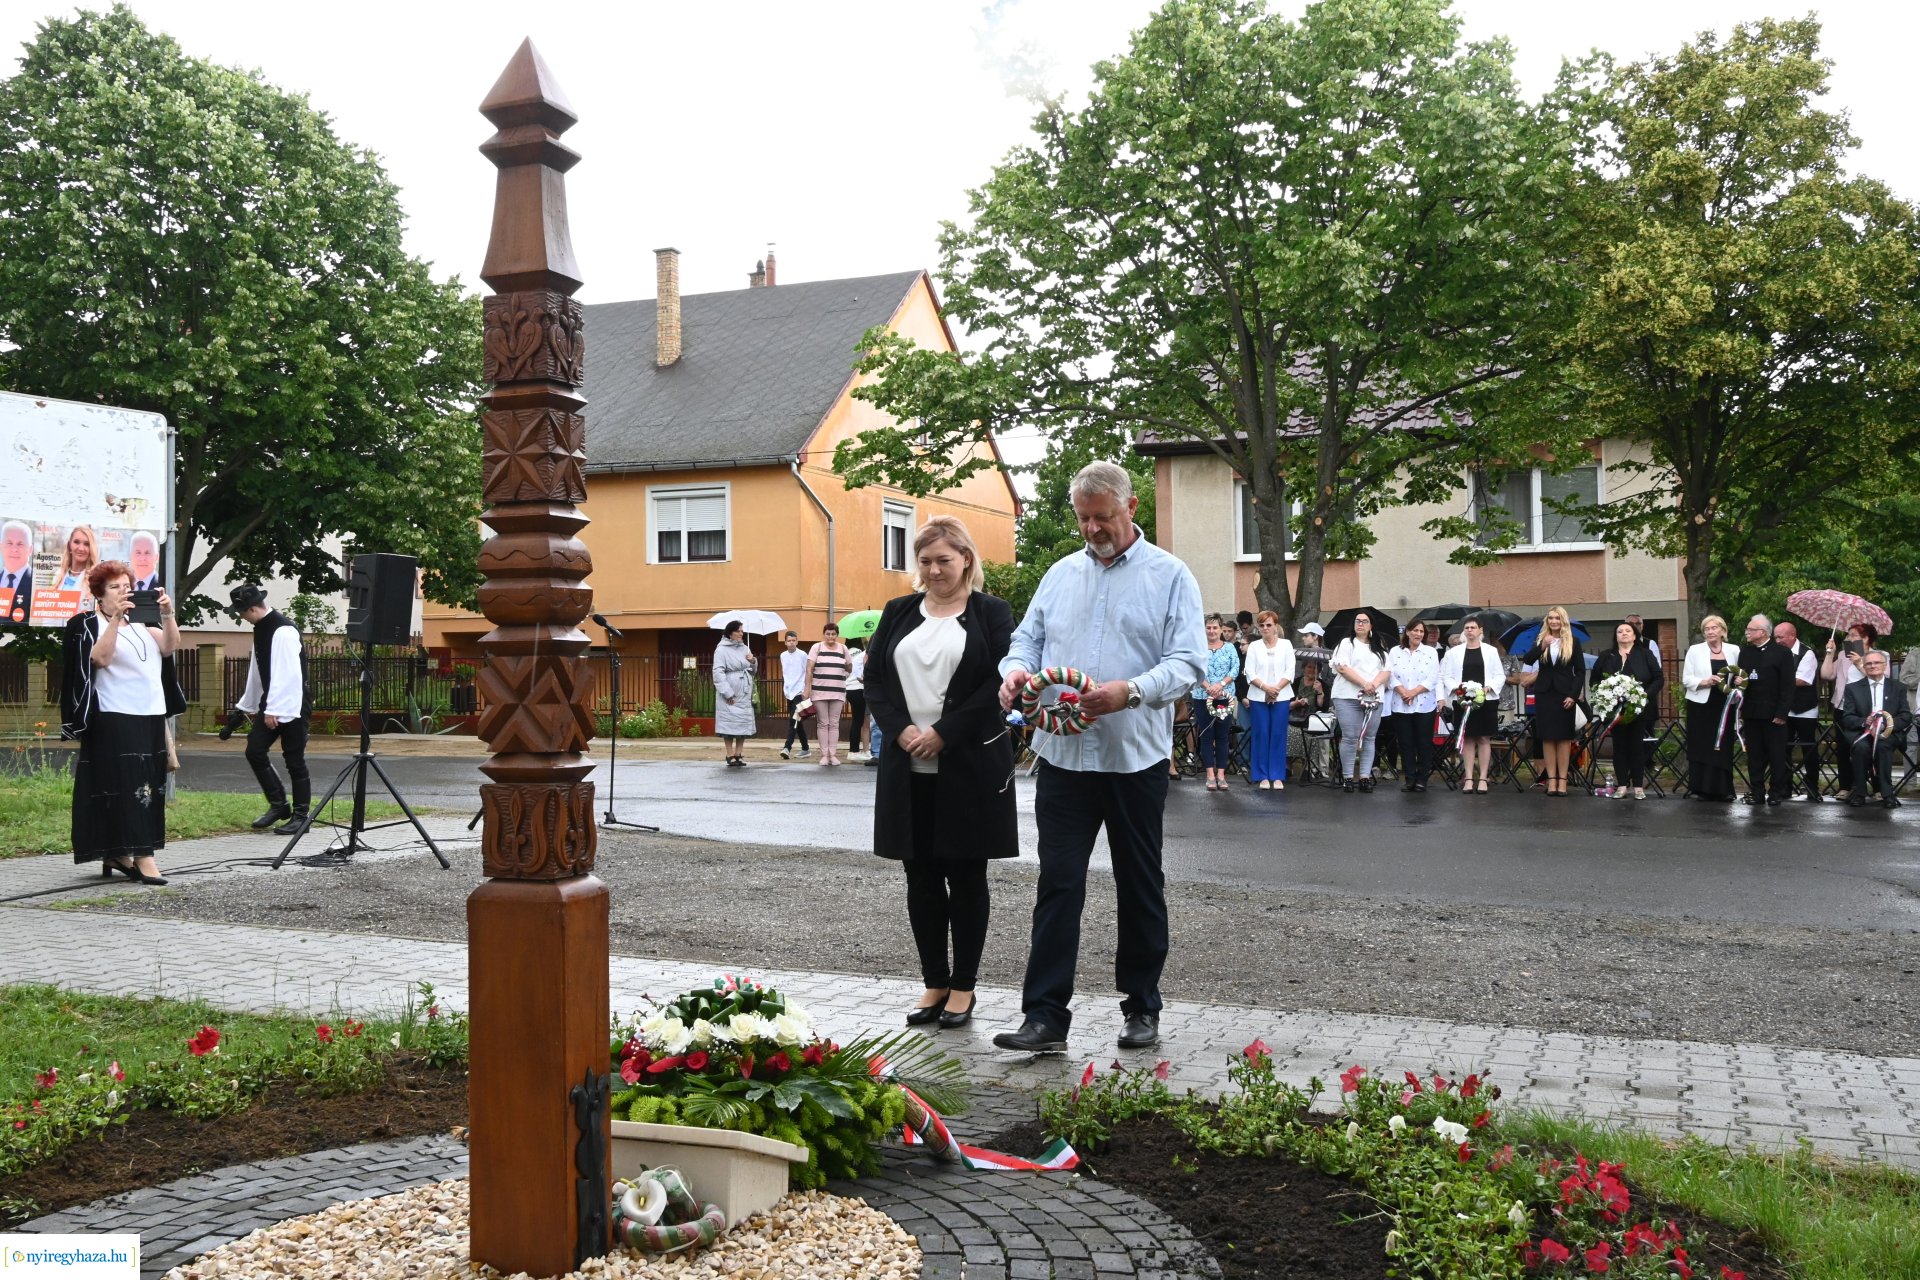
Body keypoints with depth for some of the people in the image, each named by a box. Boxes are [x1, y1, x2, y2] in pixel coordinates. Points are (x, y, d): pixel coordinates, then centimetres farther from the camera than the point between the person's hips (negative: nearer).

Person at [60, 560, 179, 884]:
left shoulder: (140, 624, 17)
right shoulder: (89, 624, 1)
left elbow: (170, 646, 2)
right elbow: (100, 658, -17)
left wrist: (168, 614, -12)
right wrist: (115, 619, -23)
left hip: (151, 717, 7)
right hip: (114, 720, -7)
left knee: (147, 785, 5)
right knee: (126, 785, -12)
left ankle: (117, 855, 13)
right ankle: (142, 857, -17)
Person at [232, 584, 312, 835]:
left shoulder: (283, 630, -19)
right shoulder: (261, 628, 9)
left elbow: (288, 674, -24)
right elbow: (257, 670, 18)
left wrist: (273, 709, -23)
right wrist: (250, 705, 23)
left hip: (291, 705, -9)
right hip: (271, 704, 9)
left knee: (294, 760, -1)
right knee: (254, 751, 3)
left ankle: (300, 816, 10)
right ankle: (278, 805, 16)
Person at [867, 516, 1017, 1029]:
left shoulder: (991, 613, 1)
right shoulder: (898, 613, 12)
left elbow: (998, 683, -8)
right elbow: (874, 679, 7)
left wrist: (943, 733, -14)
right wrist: (902, 730, -9)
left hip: (970, 766, -3)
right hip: (908, 768, 4)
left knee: (965, 876, 4)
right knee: (921, 877, 8)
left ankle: (963, 986, 15)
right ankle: (935, 982, 19)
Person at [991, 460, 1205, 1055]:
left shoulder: (1170, 576, 0)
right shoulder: (1061, 574, 13)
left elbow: (1189, 661, -9)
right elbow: (1027, 638, 15)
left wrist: (1131, 691, -26)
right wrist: (1016, 670, -9)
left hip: (1136, 758, -2)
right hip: (1062, 754, 3)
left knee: (1140, 887, 11)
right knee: (1057, 885, -1)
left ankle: (1141, 1008, 25)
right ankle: (1045, 1017, 2)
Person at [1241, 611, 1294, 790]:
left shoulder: (1286, 644, 6)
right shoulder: (1254, 646, 6)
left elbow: (1290, 671, 0)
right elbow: (1250, 673, -1)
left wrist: (1277, 688, -13)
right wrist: (1266, 687, -15)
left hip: (1281, 697, 0)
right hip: (1258, 697, 0)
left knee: (1278, 735, 0)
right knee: (1261, 735, 0)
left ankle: (1277, 776, 5)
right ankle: (1263, 776, 5)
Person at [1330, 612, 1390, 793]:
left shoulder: (1379, 648, 18)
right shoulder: (1346, 644, 6)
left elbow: (1386, 671, 8)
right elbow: (1342, 667, -8)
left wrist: (1374, 684, -13)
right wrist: (1364, 683, -16)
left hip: (1374, 699, 4)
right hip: (1348, 697, -4)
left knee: (1369, 738, 3)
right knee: (1350, 738, -7)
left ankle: (1365, 777, 6)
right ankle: (1347, 777, -1)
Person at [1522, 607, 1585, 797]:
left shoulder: (1573, 641, 2)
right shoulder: (1540, 640, 6)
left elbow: (1580, 670, 0)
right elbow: (1527, 660, -9)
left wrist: (1573, 695, -9)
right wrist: (1542, 647, -25)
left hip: (1564, 694, -2)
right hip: (1544, 693, 2)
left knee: (1564, 737, 2)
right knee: (1547, 737, 2)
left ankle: (1562, 779, 5)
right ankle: (1551, 778, 5)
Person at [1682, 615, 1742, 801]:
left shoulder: (1734, 650, 8)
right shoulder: (1695, 650, 3)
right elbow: (1686, 679, -1)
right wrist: (1705, 682, -16)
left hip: (1724, 706, 2)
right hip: (1701, 705, -2)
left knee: (1723, 746, 2)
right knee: (1701, 747, -1)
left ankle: (1723, 789, 8)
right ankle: (1701, 789, 4)